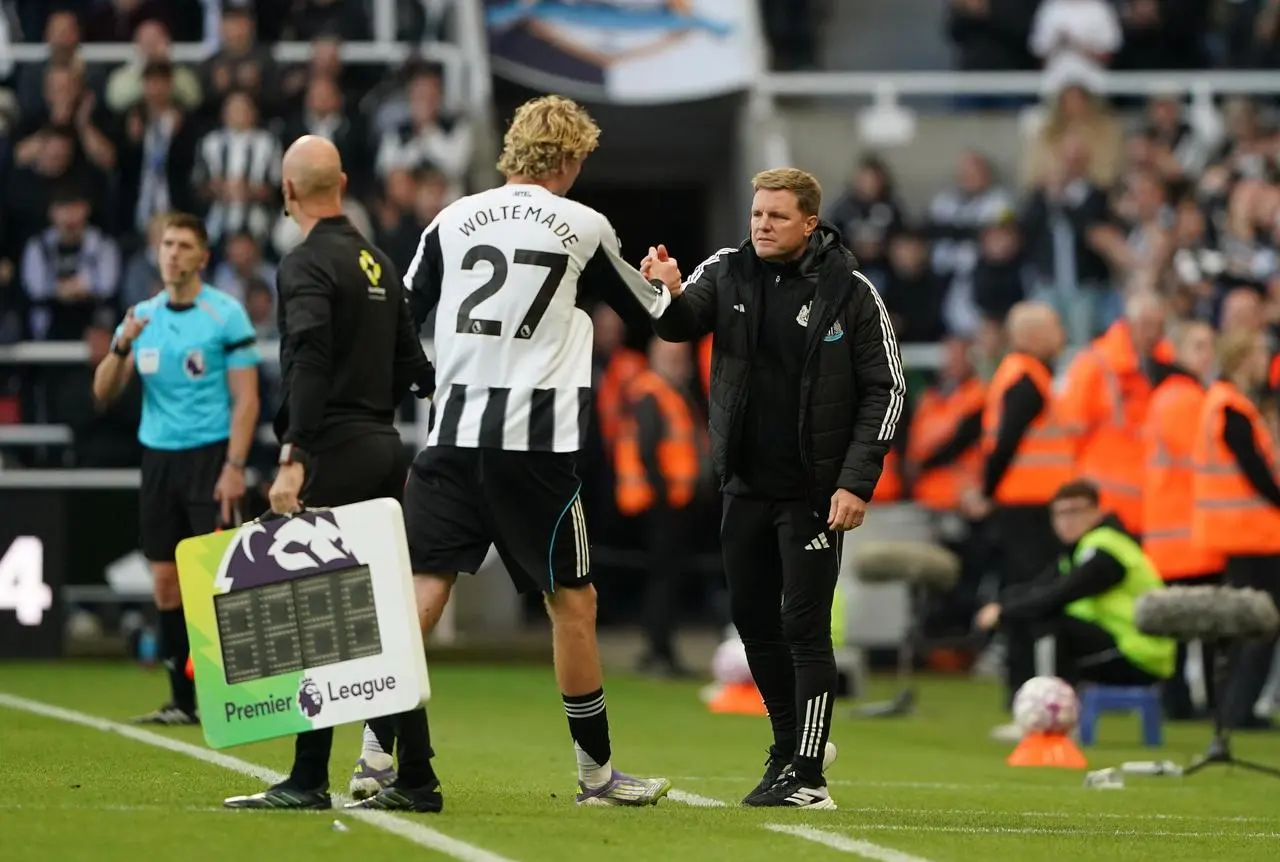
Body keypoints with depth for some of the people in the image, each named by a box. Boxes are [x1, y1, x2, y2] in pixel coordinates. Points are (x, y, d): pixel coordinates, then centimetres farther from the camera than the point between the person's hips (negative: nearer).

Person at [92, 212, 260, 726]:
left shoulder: (226, 315, -5)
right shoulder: (141, 316, 9)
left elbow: (246, 399, -6)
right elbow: (104, 393, 6)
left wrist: (234, 467, -16)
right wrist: (121, 347, -13)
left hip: (209, 456, -5)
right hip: (158, 456, 5)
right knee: (166, 581, 5)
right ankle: (182, 702, 10)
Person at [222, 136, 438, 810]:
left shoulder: (307, 265, -9)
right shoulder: (378, 263, 16)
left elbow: (309, 366, -21)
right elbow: (409, 364, 19)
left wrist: (292, 459, -25)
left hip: (334, 453, -8)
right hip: (386, 446, 8)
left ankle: (309, 780, -7)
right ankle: (415, 775, 9)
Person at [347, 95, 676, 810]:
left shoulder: (454, 221, 8)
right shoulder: (583, 226, 2)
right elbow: (647, 309, 18)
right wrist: (666, 286, 40)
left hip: (453, 436, 3)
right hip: (537, 442, -3)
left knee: (423, 593, 1)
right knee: (574, 601, 8)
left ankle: (377, 757, -9)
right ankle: (597, 771, 16)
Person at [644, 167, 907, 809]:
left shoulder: (850, 293, -7)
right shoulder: (729, 273, 1)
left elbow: (886, 389, -5)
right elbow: (685, 323, -14)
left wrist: (856, 482, -13)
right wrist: (670, 296, -39)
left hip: (814, 491, -5)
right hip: (746, 484, 5)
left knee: (804, 626, -7)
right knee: (752, 619, 12)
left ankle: (806, 776, -4)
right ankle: (792, 746, 29)